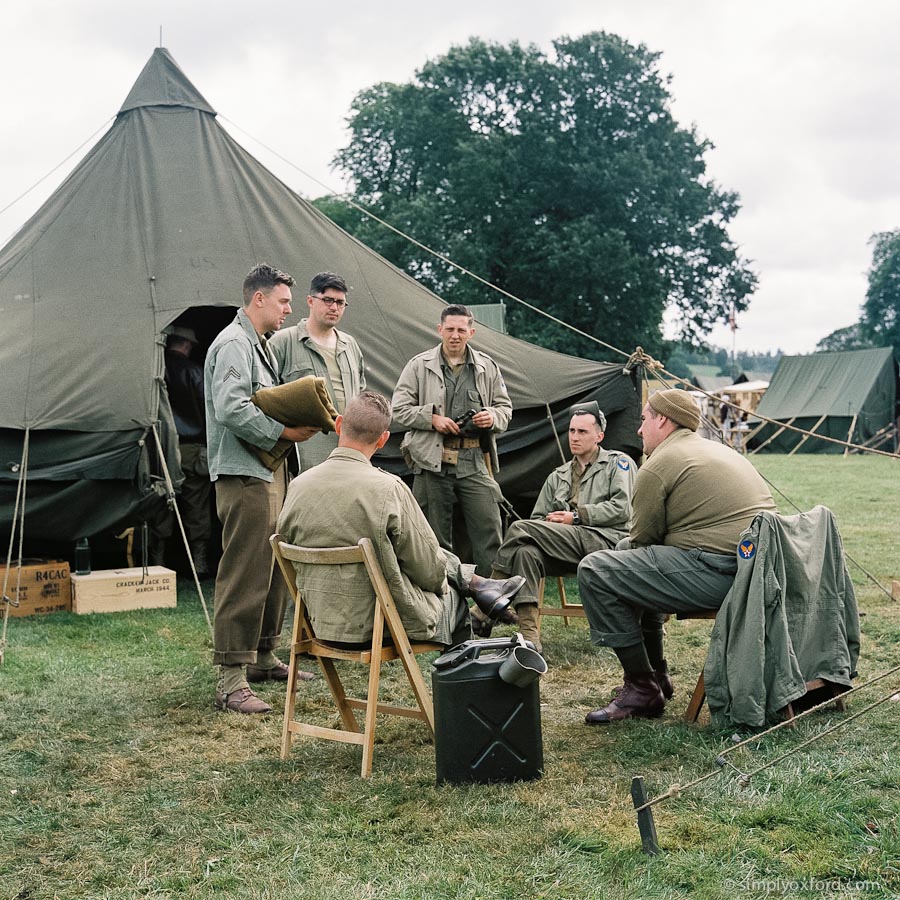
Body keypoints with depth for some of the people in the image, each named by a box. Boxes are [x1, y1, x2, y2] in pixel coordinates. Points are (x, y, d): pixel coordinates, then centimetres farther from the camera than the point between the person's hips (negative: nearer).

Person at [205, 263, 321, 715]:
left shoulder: (259, 344, 21)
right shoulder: (234, 343, -12)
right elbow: (230, 409, -24)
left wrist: (295, 421, 11)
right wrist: (283, 431, -17)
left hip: (268, 472, 11)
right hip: (243, 475, -11)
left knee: (273, 571, 16)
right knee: (243, 575, -11)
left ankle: (262, 657, 28)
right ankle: (231, 681, -8)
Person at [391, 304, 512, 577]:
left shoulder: (487, 367, 11)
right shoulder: (419, 365, 4)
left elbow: (505, 407, 20)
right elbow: (399, 408, 3)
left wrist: (493, 417, -3)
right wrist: (432, 419, -11)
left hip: (474, 462, 1)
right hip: (433, 462, -1)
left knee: (489, 531, -4)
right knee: (436, 536, 6)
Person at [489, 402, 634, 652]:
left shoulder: (618, 463, 14)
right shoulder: (557, 476, 30)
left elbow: (621, 509, -2)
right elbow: (538, 518, 24)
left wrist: (576, 516, -6)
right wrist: (550, 529, -1)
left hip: (607, 541, -5)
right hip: (569, 547, 5)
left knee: (520, 529, -24)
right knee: (526, 552, -31)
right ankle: (529, 636, -35)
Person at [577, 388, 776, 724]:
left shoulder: (658, 466, -5)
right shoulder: (722, 450, 24)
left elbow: (644, 540, -1)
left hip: (717, 572, -10)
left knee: (594, 571, -7)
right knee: (630, 558, 28)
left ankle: (641, 687, -2)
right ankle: (657, 674, 30)